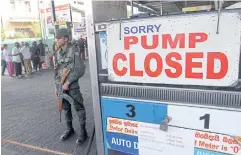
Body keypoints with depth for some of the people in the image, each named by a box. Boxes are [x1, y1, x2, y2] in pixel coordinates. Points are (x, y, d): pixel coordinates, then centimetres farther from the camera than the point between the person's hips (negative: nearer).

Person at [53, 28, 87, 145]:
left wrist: (68, 82, -15)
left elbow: (80, 70, -15)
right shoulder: (56, 54, 8)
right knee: (65, 108, 15)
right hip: (61, 86, 6)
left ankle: (83, 132, 15)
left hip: (72, 86, -6)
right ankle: (69, 129, 33)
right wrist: (56, 85, 11)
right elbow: (56, 71, 15)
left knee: (79, 108, 2)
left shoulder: (74, 52, -10)